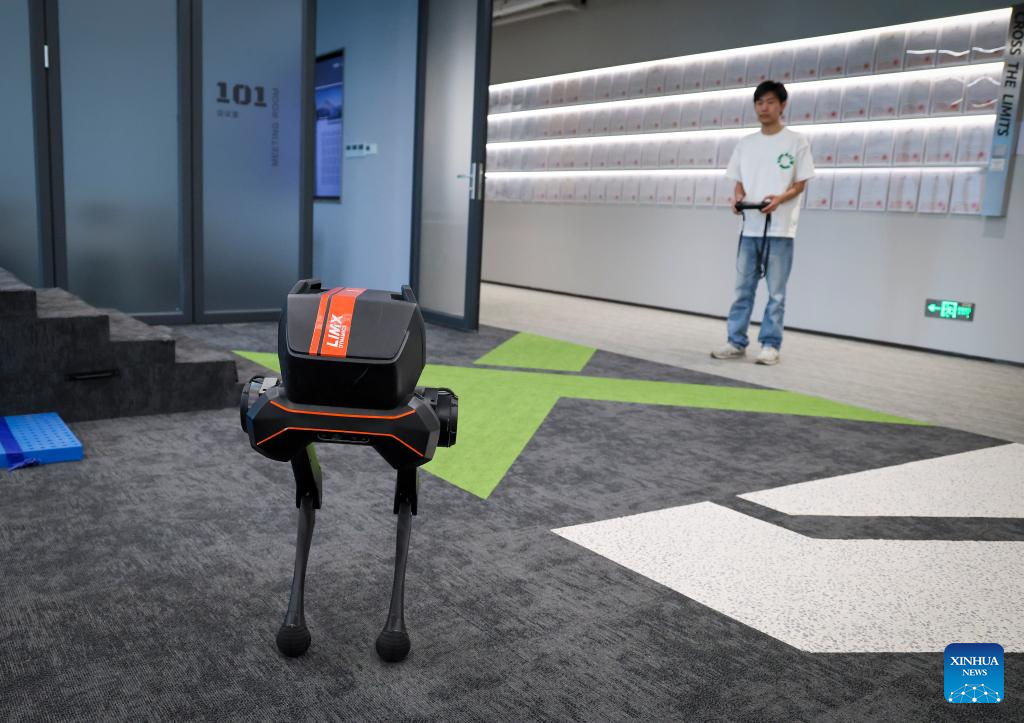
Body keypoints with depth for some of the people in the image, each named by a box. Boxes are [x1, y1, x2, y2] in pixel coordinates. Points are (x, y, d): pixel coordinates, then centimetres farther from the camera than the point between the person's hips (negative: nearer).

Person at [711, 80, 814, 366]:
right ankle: (736, 342, 14)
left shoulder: (797, 141, 0)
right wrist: (738, 199, -7)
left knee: (776, 293, 1)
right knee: (743, 289, 7)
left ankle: (770, 345, 8)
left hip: (780, 229, -4)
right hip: (750, 228, 4)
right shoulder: (745, 143, 11)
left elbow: (800, 184, -1)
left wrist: (780, 198, -19)